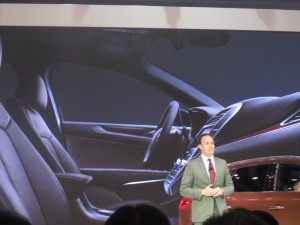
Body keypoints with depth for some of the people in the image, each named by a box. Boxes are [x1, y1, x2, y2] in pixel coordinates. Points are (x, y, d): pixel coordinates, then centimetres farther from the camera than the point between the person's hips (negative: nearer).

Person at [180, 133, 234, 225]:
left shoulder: (222, 163, 12)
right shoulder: (192, 164, 0)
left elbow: (230, 186, 15)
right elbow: (183, 189, -2)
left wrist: (222, 190, -8)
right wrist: (202, 192, -15)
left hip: (221, 211, 3)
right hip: (201, 214, -3)